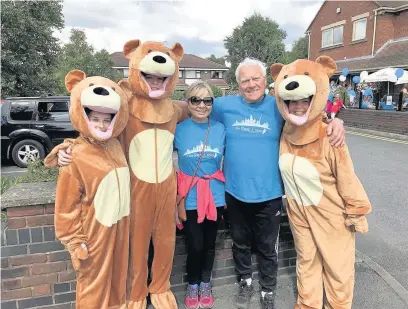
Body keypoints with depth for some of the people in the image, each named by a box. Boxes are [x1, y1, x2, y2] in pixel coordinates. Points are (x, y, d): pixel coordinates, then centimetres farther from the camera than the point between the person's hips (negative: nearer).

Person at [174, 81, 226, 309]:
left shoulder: (220, 129, -3)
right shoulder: (179, 129, -7)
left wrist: (227, 191, 4)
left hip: (215, 196, 2)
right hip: (190, 198, -1)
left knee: (209, 244, 16)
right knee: (195, 246, 5)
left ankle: (205, 285, 39)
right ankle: (192, 285, 33)